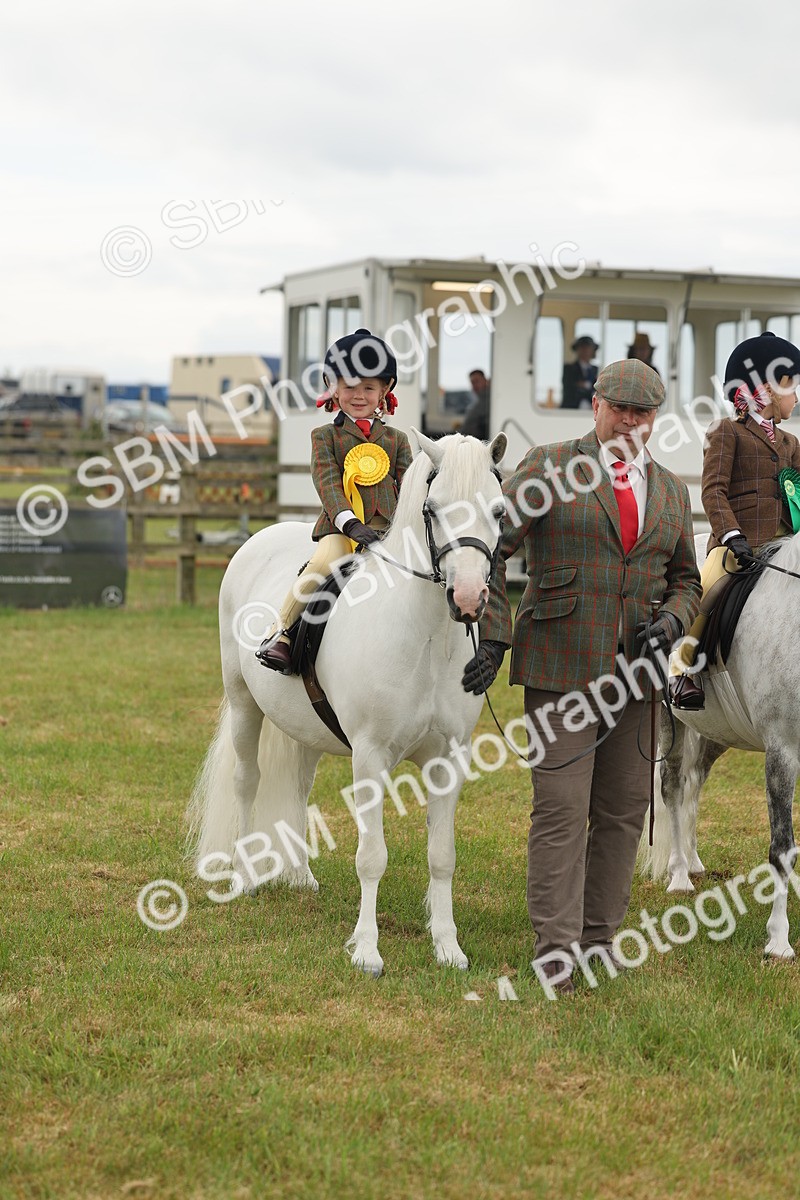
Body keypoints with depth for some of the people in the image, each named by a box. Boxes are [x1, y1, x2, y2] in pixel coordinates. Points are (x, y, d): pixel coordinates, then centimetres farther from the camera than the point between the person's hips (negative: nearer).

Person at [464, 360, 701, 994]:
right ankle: (556, 950, -1)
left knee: (626, 808, 8)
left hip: (634, 674, 5)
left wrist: (673, 620, -1)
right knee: (562, 807, -7)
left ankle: (599, 936, 21)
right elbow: (492, 546, -5)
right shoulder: (549, 467, -1)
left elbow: (686, 578, 22)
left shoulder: (670, 490, 14)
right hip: (561, 664, -5)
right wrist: (495, 634, -13)